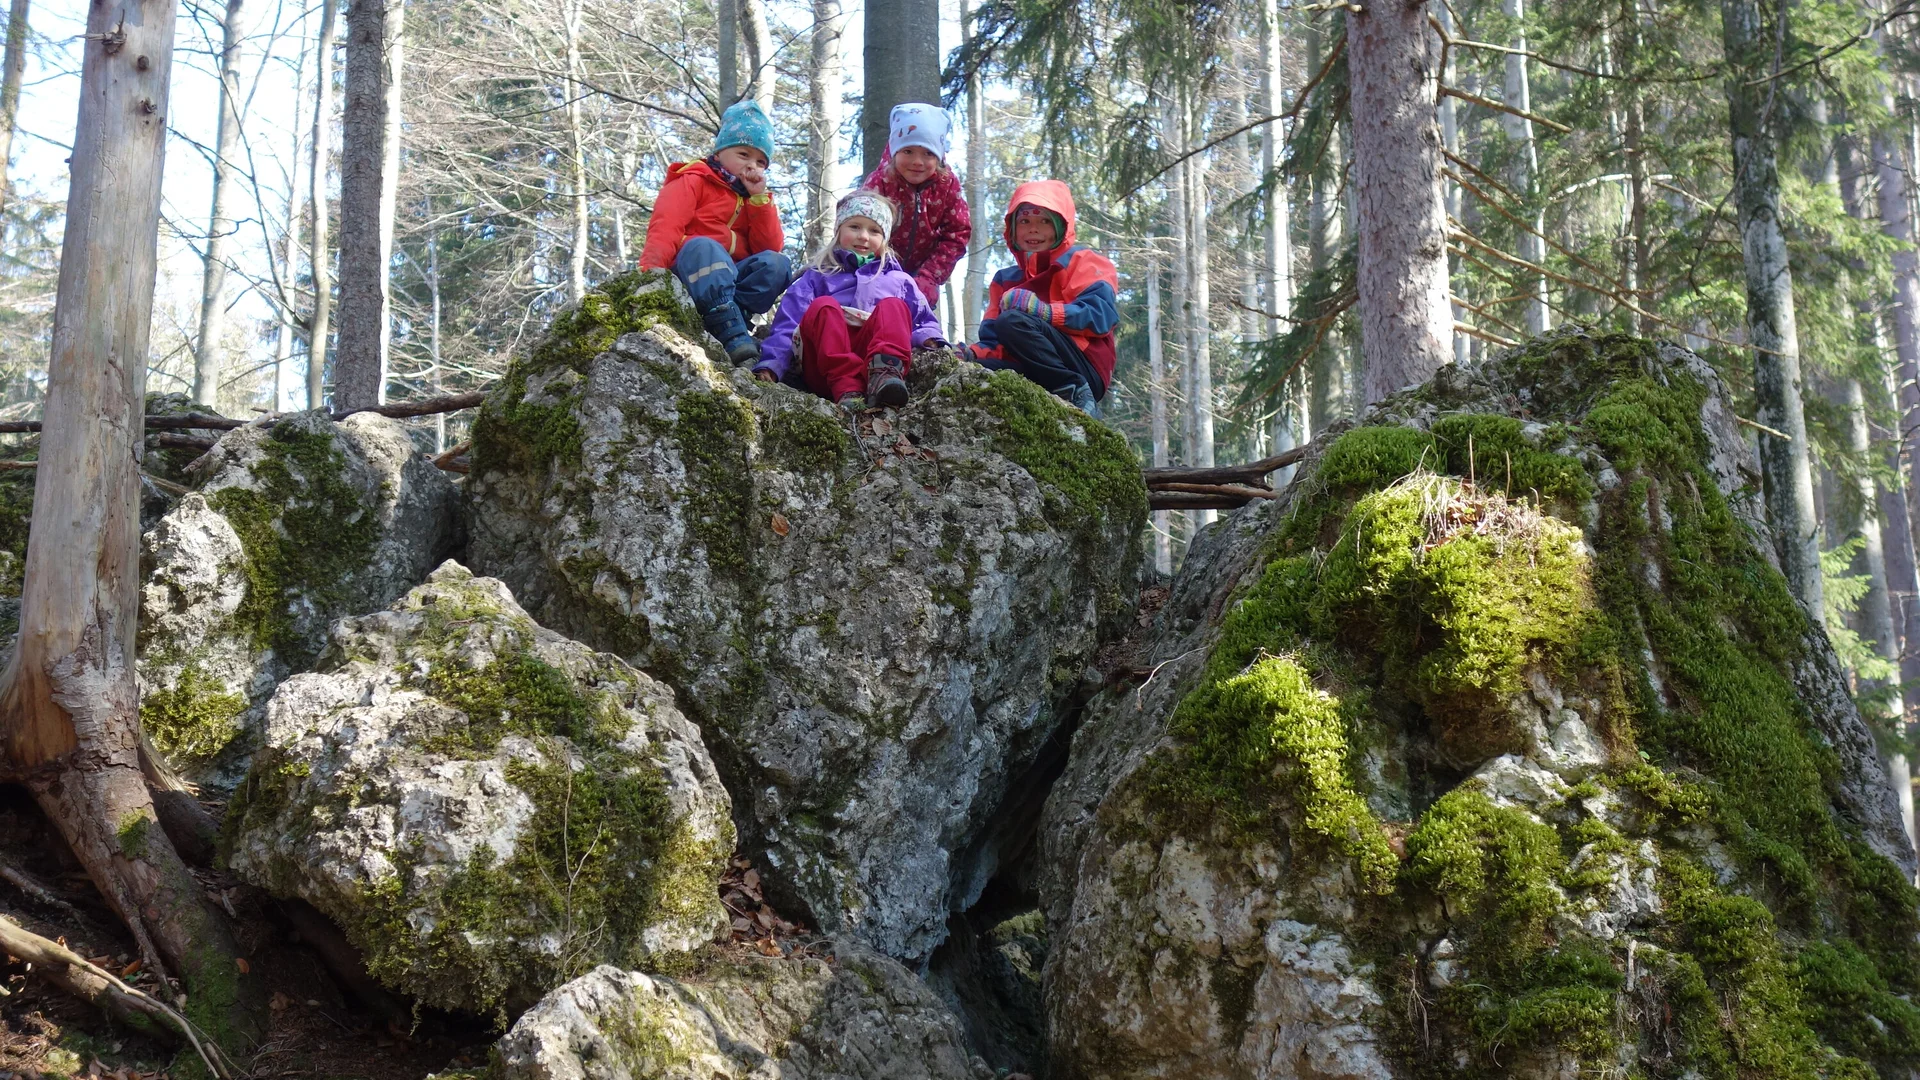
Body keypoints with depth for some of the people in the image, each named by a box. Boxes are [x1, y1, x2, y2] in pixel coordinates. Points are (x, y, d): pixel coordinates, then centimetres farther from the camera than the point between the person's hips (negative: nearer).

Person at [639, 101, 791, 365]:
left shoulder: (755, 198, 24)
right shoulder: (693, 182, 6)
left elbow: (770, 247, 9)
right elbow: (665, 227, -12)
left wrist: (759, 198, 1)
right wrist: (651, 268, -31)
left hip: (732, 278, 5)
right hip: (689, 272, -5)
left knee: (777, 264, -21)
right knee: (703, 247, -37)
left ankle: (721, 321, -37)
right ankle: (733, 336, -51)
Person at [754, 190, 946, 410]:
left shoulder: (899, 281, 32)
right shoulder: (817, 278, 27)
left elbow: (924, 321, 25)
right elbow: (787, 325, 13)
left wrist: (930, 342, -1)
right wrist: (769, 367, -5)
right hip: (826, 372, -1)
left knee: (893, 306, -21)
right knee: (823, 306, -25)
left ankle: (885, 374, -53)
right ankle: (846, 389, -48)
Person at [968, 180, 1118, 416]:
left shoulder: (1083, 262, 7)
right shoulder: (1005, 281, 23)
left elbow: (1102, 314, -12)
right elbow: (994, 341, 16)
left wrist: (1044, 311, -25)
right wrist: (973, 353, -8)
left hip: (1084, 371, -5)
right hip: (1034, 376, 5)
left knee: (1011, 321, -27)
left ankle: (1076, 395, -24)